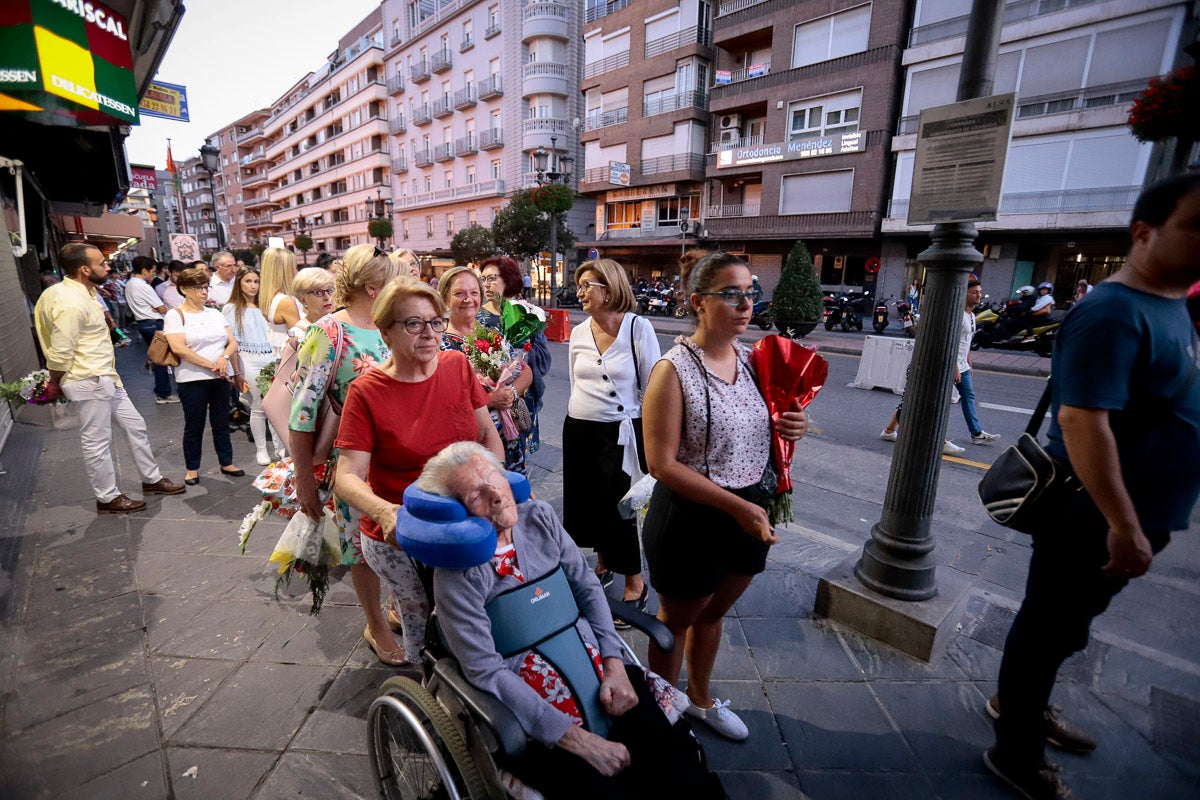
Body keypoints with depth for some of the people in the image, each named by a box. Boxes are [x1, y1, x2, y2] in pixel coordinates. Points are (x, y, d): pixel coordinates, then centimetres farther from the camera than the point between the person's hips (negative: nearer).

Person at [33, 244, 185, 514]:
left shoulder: (78, 292, 8)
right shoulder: (71, 303, -22)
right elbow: (60, 354, -18)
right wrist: (55, 385, -2)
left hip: (105, 378, 10)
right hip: (89, 382, -10)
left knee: (135, 425, 16)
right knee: (97, 443, 4)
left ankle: (152, 479, 29)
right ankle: (107, 498, 18)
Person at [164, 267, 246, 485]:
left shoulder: (215, 313, 11)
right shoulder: (175, 315, -4)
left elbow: (233, 341, 6)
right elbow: (179, 348, -15)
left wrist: (225, 357, -15)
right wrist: (211, 365, -16)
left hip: (221, 377, 4)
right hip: (192, 380, -4)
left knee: (222, 423, 11)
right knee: (194, 426, 6)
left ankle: (227, 463, 22)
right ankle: (192, 468, 20)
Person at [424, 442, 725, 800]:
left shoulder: (539, 517, 1)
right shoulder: (456, 574, -13)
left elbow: (587, 587, 5)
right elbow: (487, 673, -16)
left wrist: (614, 664, -6)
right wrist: (575, 738, -18)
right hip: (532, 714, -3)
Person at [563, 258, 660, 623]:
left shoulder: (638, 328, -10)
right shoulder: (578, 333, 5)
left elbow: (652, 387, -8)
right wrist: (577, 423, 15)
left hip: (620, 432, -5)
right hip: (579, 432, 6)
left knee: (617, 507, -1)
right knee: (586, 504, 15)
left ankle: (635, 584, 21)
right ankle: (603, 563, 41)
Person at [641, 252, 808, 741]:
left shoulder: (750, 357, 0)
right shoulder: (674, 369, -21)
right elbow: (661, 463, -22)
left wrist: (788, 428, -7)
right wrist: (737, 506, -24)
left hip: (748, 512, 6)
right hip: (690, 519, -6)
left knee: (711, 613, 27)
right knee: (676, 622, 17)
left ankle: (700, 699, 52)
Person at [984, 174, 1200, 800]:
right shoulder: (1115, 312, -21)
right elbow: (1082, 421, -28)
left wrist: (1148, 518, 20)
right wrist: (1125, 526, -25)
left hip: (1129, 514, 9)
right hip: (1093, 516, -9)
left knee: (1061, 624, 23)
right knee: (1050, 629, 6)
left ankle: (1017, 702, 44)